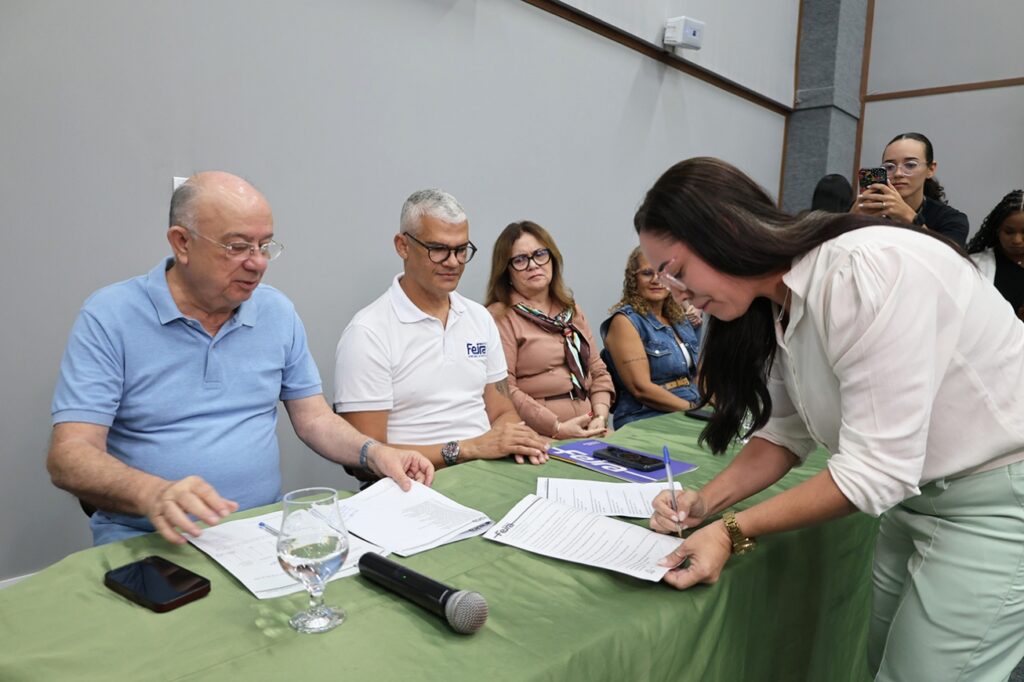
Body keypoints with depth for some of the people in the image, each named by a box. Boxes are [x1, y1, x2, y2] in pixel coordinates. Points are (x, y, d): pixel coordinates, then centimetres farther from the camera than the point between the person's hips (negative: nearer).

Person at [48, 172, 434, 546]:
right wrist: (153, 494, -31)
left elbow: (313, 417, 13)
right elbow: (69, 455, -11)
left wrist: (374, 453, -6)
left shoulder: (278, 311, 8)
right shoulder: (109, 317, -5)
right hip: (148, 543, -3)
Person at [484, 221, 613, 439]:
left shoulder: (571, 310, 19)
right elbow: (503, 390, -12)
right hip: (538, 440, -6)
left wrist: (600, 416, 1)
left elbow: (599, 372, 18)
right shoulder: (500, 317, -3)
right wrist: (557, 428, -14)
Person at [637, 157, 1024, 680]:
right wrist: (705, 504, -11)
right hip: (919, 491, 8)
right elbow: (786, 433, 2)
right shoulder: (776, 307, -1)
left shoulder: (868, 271, -29)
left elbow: (876, 468, -29)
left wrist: (734, 531, -24)